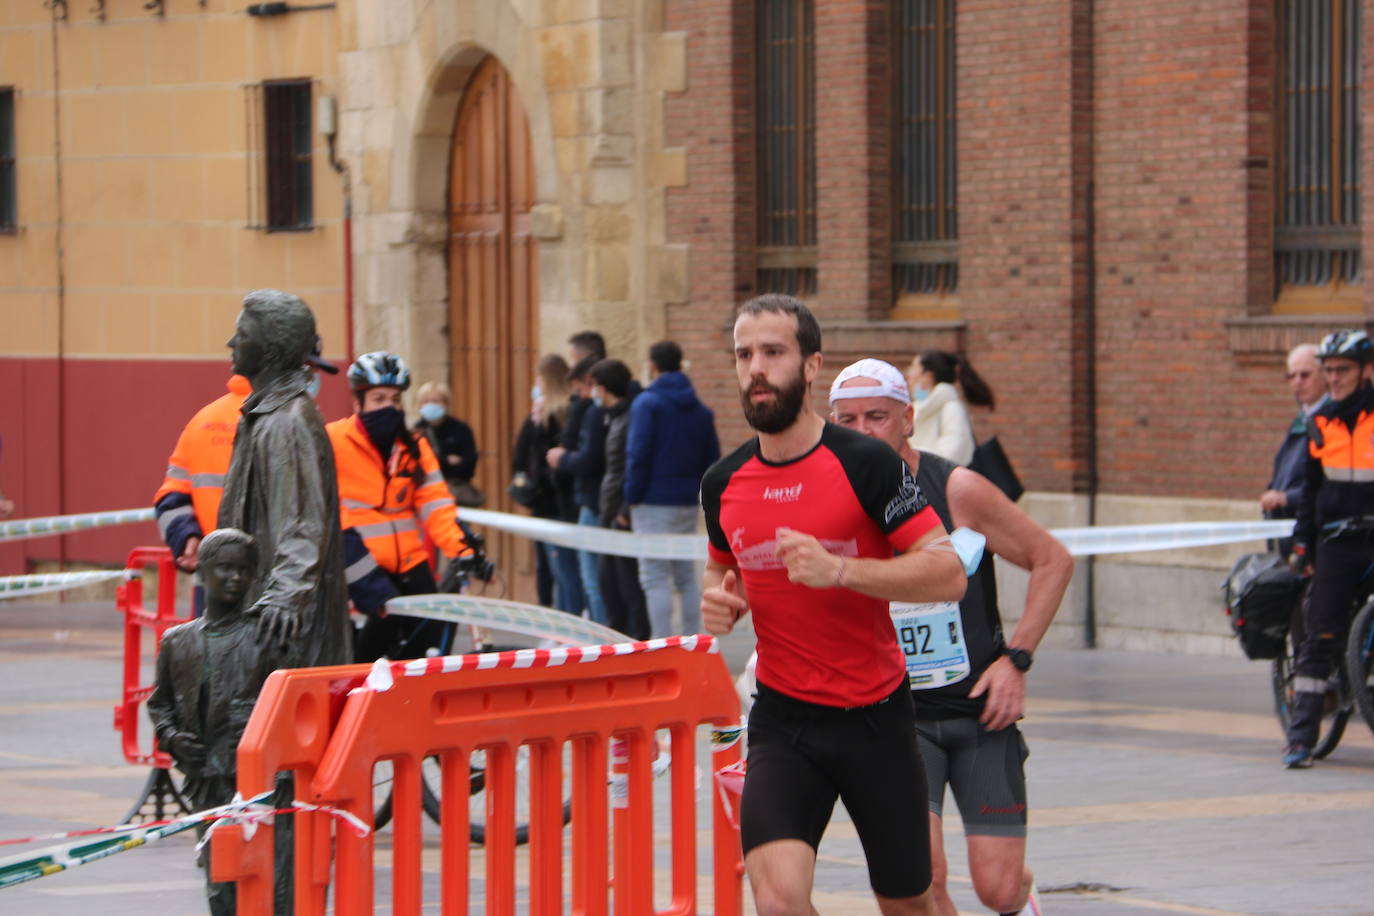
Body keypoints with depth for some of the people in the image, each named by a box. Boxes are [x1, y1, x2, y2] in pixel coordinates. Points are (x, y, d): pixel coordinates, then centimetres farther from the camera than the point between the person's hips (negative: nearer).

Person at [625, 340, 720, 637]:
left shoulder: (647, 403, -8)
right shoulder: (701, 410, 11)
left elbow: (637, 455, -14)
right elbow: (712, 460, 12)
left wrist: (631, 498, -8)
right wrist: (696, 490, 15)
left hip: (654, 501, -6)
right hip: (688, 503, 6)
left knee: (655, 578, -5)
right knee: (686, 576, 14)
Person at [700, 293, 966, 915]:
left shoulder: (866, 463, -11)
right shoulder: (723, 483, 3)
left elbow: (948, 574, -16)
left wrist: (839, 569, -27)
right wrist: (719, 600, 0)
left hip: (876, 718, -2)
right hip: (783, 720, 2)